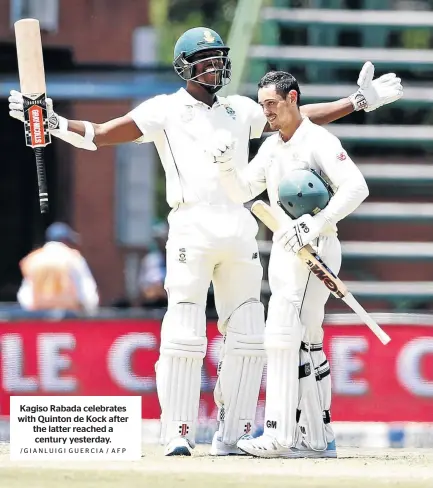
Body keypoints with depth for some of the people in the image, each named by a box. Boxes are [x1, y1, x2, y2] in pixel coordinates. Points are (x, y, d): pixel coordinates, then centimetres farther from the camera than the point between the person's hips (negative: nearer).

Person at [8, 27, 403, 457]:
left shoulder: (240, 111, 19)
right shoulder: (165, 111, 7)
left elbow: (300, 118, 23)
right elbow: (101, 135, 1)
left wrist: (359, 101, 19)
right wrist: (54, 123, -14)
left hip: (240, 230, 4)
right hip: (191, 228, -4)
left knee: (247, 337, 2)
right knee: (184, 336, -9)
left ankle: (232, 437, 9)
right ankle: (178, 435, -5)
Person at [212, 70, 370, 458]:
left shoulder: (318, 141, -10)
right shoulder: (271, 148, 16)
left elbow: (356, 187, -21)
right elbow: (241, 193, 17)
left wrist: (316, 225, -27)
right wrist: (226, 163, -2)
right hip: (284, 250, 9)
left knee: (283, 335, -16)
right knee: (307, 344, 10)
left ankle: (279, 434, -20)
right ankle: (317, 438, 14)